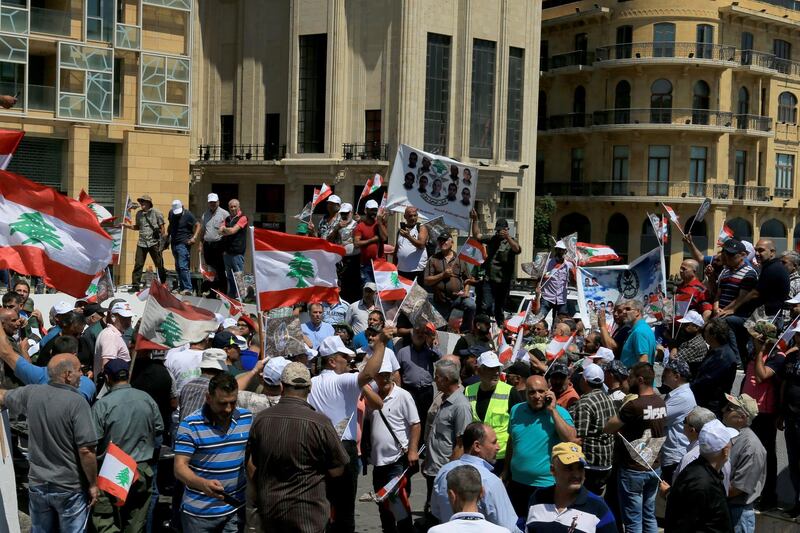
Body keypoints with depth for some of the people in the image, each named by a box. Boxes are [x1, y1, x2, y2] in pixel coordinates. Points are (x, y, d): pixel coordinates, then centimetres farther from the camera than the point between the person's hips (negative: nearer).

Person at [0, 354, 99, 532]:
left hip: (37, 484, 5)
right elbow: (86, 450, -22)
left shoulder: (31, 393, -4)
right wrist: (93, 484, -10)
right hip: (70, 488, -5)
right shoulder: (77, 402, -20)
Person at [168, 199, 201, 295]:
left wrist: (194, 238, -15)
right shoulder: (171, 213, 9)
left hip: (183, 244, -7)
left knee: (183, 266, -16)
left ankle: (187, 288, -18)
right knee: (178, 267, 12)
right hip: (174, 243, 7)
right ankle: (181, 287, 21)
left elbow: (198, 225, -5)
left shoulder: (188, 215, -9)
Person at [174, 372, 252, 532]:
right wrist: (203, 484, -33)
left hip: (237, 508, 3)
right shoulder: (191, 425, -12)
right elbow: (180, 467, -16)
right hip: (200, 513, -3)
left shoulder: (247, 419, 2)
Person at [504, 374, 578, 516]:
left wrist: (552, 410, -22)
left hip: (546, 485, -4)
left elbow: (571, 440, -25)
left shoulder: (559, 412, -9)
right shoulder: (516, 410, 4)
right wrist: (506, 471, 19)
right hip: (517, 482, 4)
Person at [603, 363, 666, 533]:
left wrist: (620, 410, 0)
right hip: (654, 467, 7)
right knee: (649, 517, 17)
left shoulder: (634, 405, -23)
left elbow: (608, 428, -16)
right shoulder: (661, 403, 1)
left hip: (633, 469, -7)